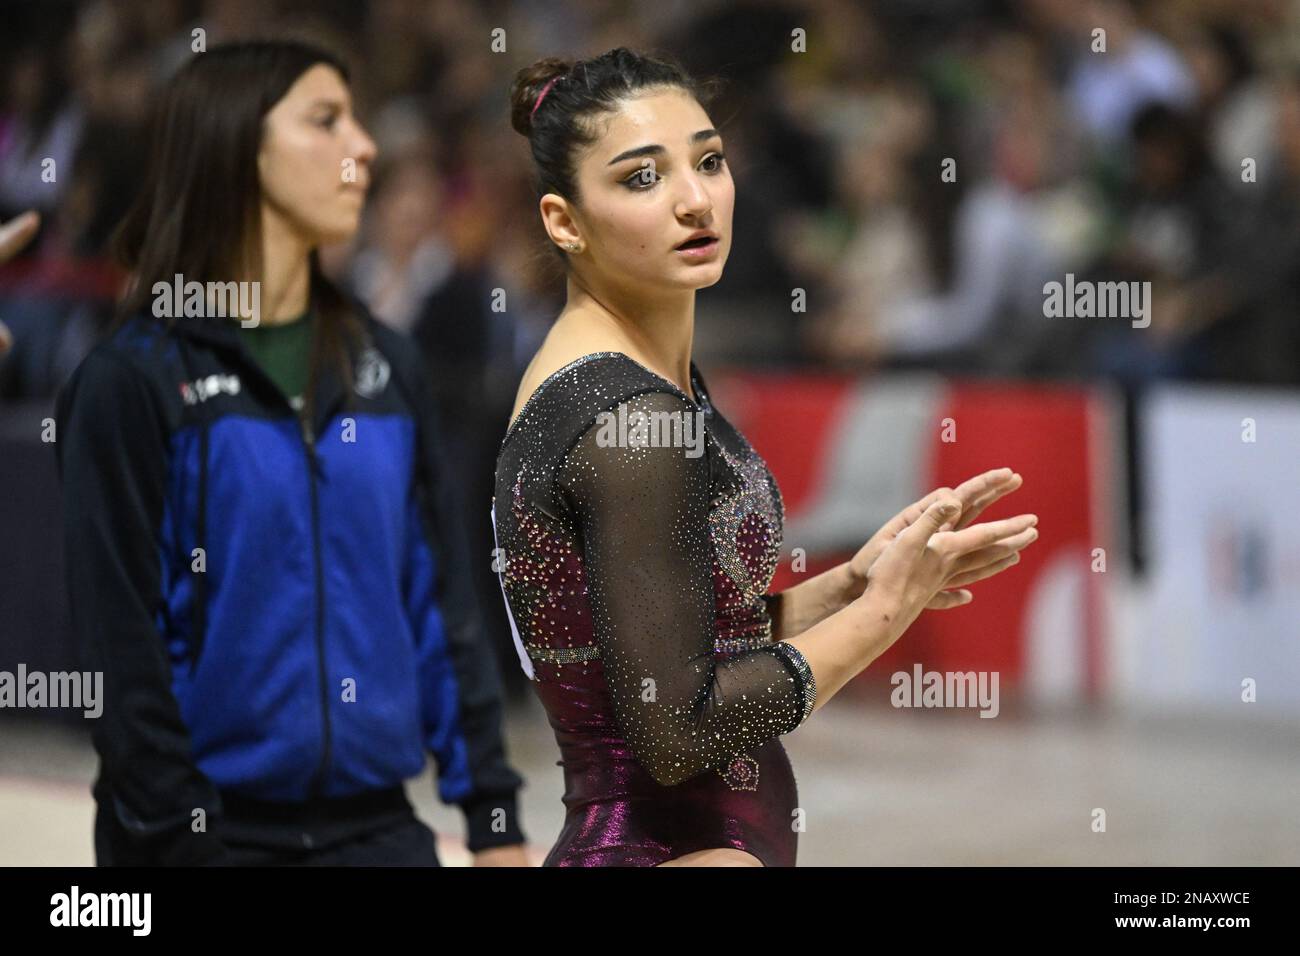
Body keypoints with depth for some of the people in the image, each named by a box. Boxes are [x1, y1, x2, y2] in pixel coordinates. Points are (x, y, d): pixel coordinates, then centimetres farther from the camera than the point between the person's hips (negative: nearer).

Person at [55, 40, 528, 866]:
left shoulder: (386, 365, 10)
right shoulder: (135, 377, -6)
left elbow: (443, 600, 12)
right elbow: (121, 639, -10)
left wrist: (494, 814, 7)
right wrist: (174, 842, -13)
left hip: (377, 824, 4)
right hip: (212, 826, -4)